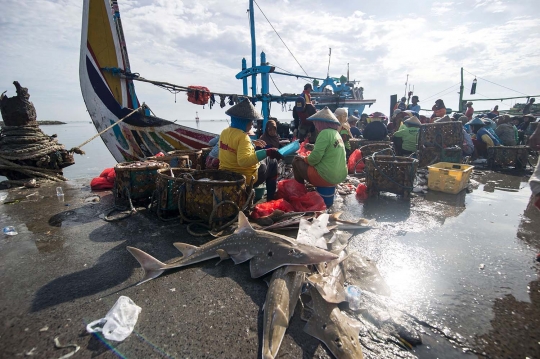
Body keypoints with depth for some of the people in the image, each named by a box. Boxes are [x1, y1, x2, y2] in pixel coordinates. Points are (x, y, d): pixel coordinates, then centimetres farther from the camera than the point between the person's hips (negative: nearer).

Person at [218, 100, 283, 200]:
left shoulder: (224, 132, 3)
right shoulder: (242, 136, -24)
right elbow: (244, 160, -38)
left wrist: (253, 143, 23)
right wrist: (267, 152, -37)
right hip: (245, 178, -8)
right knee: (272, 161, 14)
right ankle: (271, 198, 22)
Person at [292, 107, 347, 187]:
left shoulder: (325, 132, -14)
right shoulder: (336, 133, 11)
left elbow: (315, 157, -19)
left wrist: (305, 159, -1)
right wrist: (312, 148, 12)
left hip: (326, 177, -9)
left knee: (296, 161, 7)